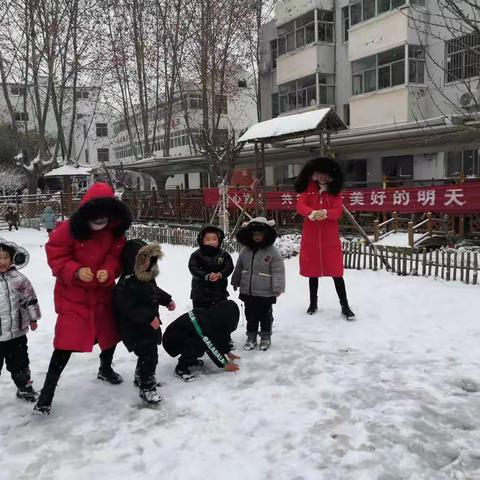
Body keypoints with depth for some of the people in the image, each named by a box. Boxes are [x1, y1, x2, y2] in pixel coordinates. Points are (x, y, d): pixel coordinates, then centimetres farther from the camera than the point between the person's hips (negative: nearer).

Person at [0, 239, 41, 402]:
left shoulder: (18, 279, -4)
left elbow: (30, 298, 6)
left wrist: (33, 318, 11)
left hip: (17, 333, 2)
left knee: (19, 363, 18)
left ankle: (24, 387, 36)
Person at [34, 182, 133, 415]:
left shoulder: (115, 231, -7)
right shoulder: (69, 229, -20)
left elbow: (117, 256, 1)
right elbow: (55, 255, -14)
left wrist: (109, 271, -20)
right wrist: (75, 271, -29)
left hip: (102, 292, 5)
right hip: (72, 294, -5)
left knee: (110, 332, 18)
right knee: (67, 342, -8)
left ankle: (106, 369, 47)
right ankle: (47, 390, 7)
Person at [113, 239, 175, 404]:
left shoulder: (147, 276, 2)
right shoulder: (126, 283, -28)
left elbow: (155, 291, 21)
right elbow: (128, 308, -30)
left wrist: (167, 300, 11)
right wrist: (149, 317, -30)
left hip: (148, 324, 10)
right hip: (135, 328, -9)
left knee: (148, 352, 22)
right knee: (149, 355, -8)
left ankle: (141, 378, 43)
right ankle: (146, 388, 7)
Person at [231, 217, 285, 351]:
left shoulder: (272, 252, -13)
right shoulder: (245, 251, 3)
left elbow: (278, 271, -14)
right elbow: (238, 268, 15)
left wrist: (278, 288, -17)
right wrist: (235, 282, 21)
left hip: (265, 293, -4)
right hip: (248, 292, 4)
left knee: (265, 316, 10)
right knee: (250, 316, 14)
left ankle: (266, 338, 26)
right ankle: (251, 337, 28)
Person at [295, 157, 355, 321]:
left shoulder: (335, 191, 2)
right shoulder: (308, 189, 2)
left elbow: (338, 211, -11)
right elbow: (300, 205, -15)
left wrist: (325, 213, -33)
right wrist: (311, 213, -36)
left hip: (330, 239, -1)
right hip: (310, 238, 1)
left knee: (336, 272, -1)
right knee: (313, 271, 12)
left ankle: (345, 306, 9)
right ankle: (313, 303, 28)